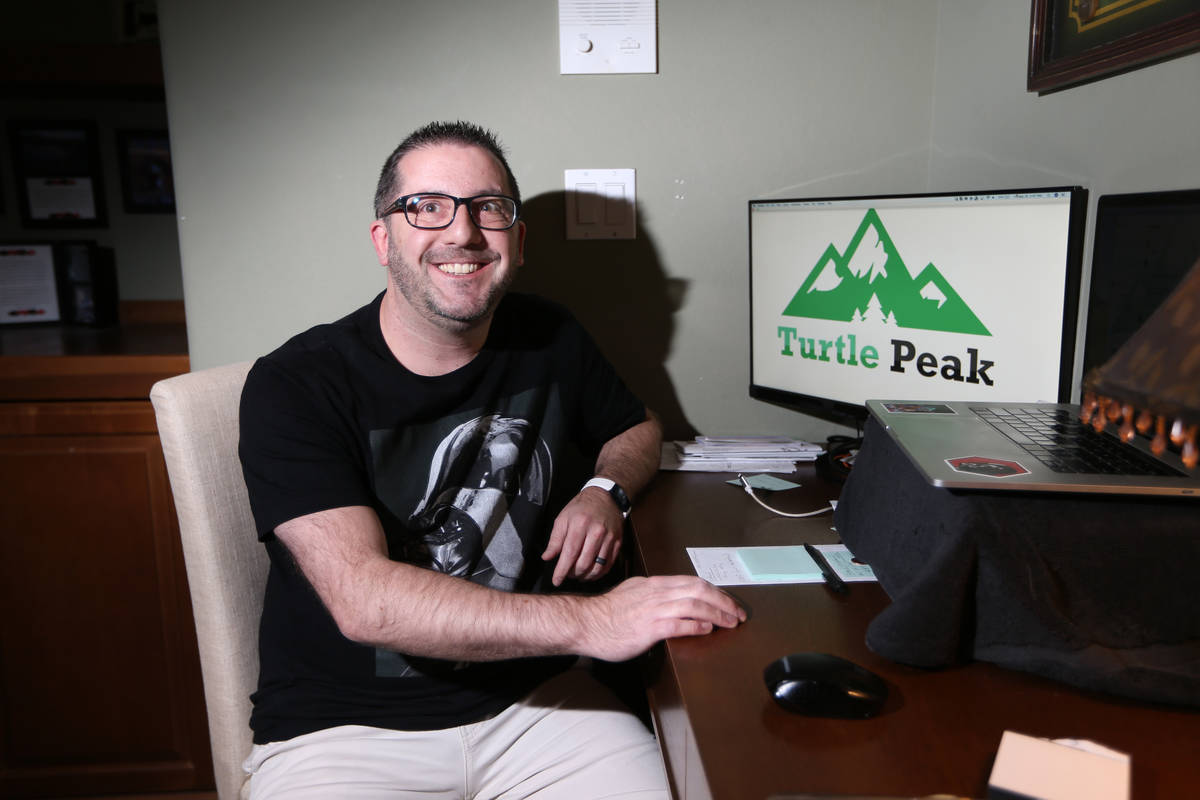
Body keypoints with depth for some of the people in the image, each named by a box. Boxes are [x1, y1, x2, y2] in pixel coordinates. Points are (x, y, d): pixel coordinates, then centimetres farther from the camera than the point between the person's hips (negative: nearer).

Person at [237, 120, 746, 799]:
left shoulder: (550, 338, 4)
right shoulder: (295, 387, -12)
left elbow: (638, 427, 22)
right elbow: (363, 599, -23)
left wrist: (606, 491, -2)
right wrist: (590, 621, -30)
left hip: (531, 699, 3)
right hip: (346, 727, -2)